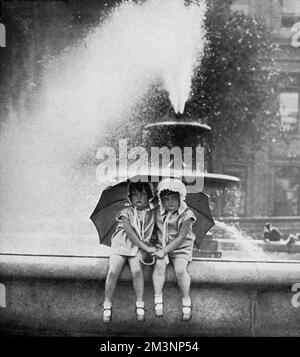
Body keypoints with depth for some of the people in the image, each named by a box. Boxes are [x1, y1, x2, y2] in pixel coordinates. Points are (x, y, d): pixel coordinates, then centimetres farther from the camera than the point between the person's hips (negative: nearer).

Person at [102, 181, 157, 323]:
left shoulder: (151, 213, -2)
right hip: (121, 245, -1)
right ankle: (107, 306, 0)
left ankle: (140, 306, -8)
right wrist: (146, 247, -22)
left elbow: (148, 234, 5)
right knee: (113, 272, -17)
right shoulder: (126, 212, -11)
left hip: (138, 248, 1)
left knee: (137, 270, -22)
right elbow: (130, 233, -19)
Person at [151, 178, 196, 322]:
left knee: (180, 269, -26)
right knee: (159, 265, -25)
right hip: (162, 246, 3)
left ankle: (186, 301, -8)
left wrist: (164, 250, -22)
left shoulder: (186, 215, -14)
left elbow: (181, 238, -17)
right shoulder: (158, 212, 0)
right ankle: (158, 299, -17)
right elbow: (155, 228, 18)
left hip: (181, 248, -3)